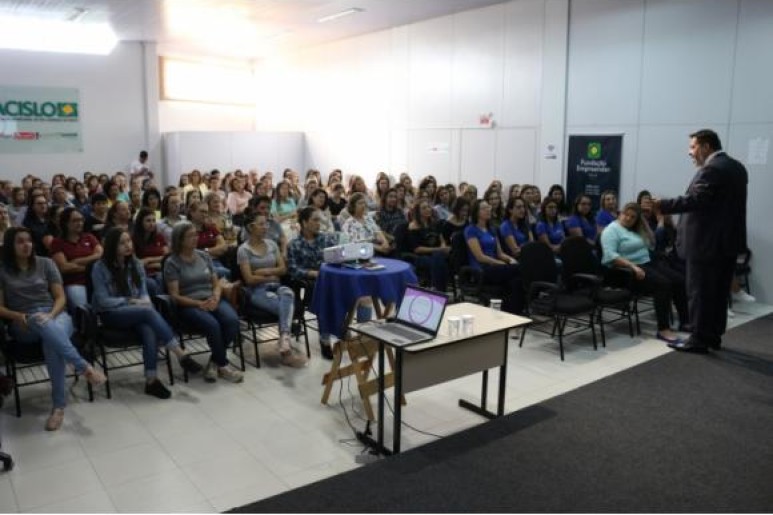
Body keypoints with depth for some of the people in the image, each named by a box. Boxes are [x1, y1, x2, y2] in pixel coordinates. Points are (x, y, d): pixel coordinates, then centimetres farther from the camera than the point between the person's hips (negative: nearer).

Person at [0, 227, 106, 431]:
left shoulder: (46, 263, 11)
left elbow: (61, 298, 6)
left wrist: (50, 315, -14)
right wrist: (18, 316, -15)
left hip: (55, 315, 1)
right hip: (25, 325, -1)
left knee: (51, 343, -37)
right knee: (39, 321, -41)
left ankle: (59, 405, -34)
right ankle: (84, 367, -47)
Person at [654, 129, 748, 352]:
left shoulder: (711, 169, -16)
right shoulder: (737, 167, 15)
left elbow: (694, 200, -26)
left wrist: (663, 205, -23)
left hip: (707, 242, -10)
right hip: (729, 240, 10)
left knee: (700, 292, -2)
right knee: (719, 292, 14)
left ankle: (699, 339, 3)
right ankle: (714, 336, 22)